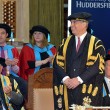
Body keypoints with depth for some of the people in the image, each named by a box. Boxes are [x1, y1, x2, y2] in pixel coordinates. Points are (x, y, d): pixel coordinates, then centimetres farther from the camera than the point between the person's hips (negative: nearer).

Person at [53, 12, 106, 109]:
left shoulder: (96, 43, 1)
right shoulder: (66, 42, 13)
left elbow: (96, 65, -9)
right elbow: (58, 63, 5)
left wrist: (79, 79, -15)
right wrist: (66, 79, -12)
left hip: (87, 89, -3)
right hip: (67, 89, 3)